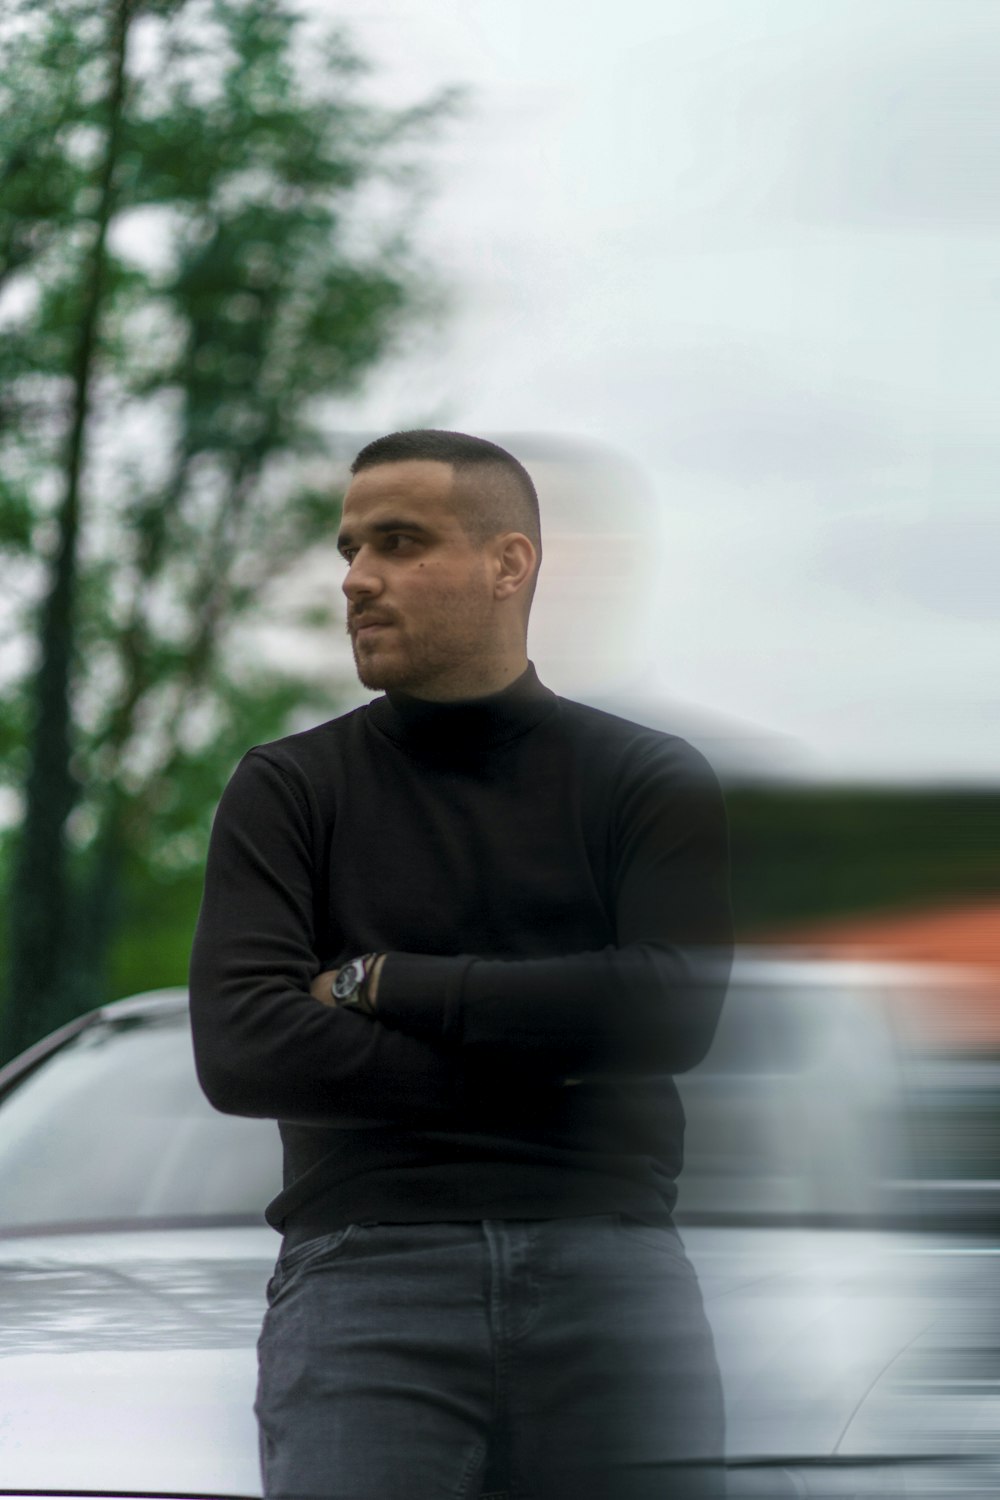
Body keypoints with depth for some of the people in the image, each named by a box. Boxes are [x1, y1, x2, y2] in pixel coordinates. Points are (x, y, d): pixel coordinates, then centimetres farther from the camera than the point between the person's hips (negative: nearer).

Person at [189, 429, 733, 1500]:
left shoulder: (650, 785, 10)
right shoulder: (288, 793, 10)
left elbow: (675, 1009, -7)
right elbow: (240, 1051, -5)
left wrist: (384, 983, -5)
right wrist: (537, 1069, -6)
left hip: (608, 1269, 1)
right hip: (363, 1270, 0)